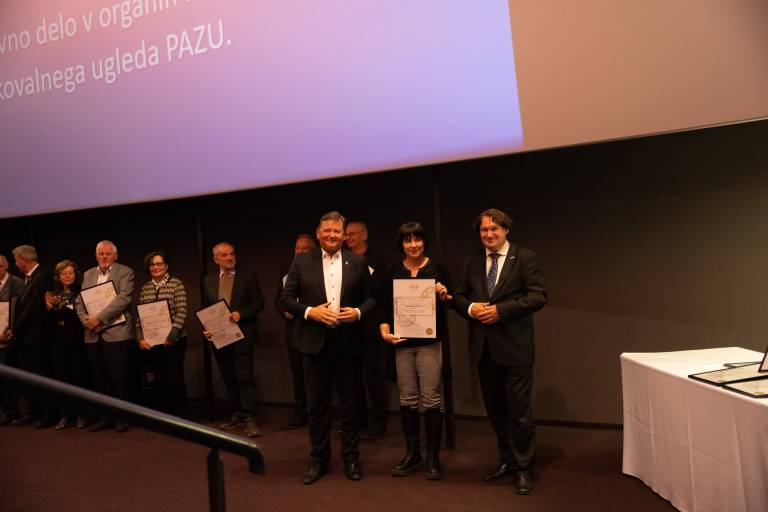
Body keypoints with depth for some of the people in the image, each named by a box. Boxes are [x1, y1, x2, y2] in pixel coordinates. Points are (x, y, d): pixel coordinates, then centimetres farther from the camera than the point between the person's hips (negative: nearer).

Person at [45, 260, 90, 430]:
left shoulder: (80, 292, -2)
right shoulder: (54, 294, 11)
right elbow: (49, 319, 8)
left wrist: (60, 307, -18)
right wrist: (49, 308, -10)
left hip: (76, 339, -4)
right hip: (58, 340, 4)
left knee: (79, 375, -2)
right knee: (61, 376, 5)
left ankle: (82, 414, 7)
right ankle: (65, 414, 12)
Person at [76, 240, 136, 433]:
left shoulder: (125, 273, -1)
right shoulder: (88, 274, 17)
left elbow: (123, 298, -14)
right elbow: (79, 302, 13)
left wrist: (99, 317, -18)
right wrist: (86, 320, -6)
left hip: (117, 333, -5)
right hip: (93, 335, 5)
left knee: (120, 378, -2)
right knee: (100, 378, 10)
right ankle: (106, 416, 20)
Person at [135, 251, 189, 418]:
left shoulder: (176, 283, -4)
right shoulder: (145, 288, 10)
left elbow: (181, 313, -10)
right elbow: (140, 315, 9)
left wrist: (171, 336, -16)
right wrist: (140, 338, -1)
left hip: (173, 340, -4)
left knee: (175, 378, -1)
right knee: (161, 379, 10)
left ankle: (180, 416, 11)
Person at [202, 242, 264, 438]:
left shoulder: (248, 277, 2)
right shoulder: (208, 281, 12)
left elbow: (258, 302, -2)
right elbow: (205, 309, 14)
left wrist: (240, 313, -17)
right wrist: (205, 329, -1)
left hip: (241, 335, -4)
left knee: (245, 377, -10)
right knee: (229, 379, 11)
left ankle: (250, 418, -6)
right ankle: (240, 414, 22)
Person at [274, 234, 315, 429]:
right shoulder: (287, 273, 10)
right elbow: (278, 300, 14)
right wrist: (285, 312, -4)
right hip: (294, 330, 5)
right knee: (298, 374, 12)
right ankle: (300, 414, 21)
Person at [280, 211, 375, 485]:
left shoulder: (358, 262, 3)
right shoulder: (302, 261, 2)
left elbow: (371, 297, 6)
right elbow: (286, 299, 1)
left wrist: (359, 312, -13)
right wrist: (309, 311, -14)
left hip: (348, 342, 0)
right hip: (315, 342, 0)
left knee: (350, 405, 9)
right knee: (316, 405, 9)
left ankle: (351, 459, 24)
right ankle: (319, 460, 23)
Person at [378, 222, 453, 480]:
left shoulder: (437, 269, 2)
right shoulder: (392, 272, 8)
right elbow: (384, 305, 10)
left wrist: (444, 295, -16)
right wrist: (384, 330, -4)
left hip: (430, 342, -2)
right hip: (402, 343, 3)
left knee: (431, 399, -2)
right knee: (407, 400, 7)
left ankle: (433, 457, 11)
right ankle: (412, 454, 20)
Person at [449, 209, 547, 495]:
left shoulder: (525, 258, -4)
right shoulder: (472, 262, 11)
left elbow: (538, 296, -12)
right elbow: (459, 297, 13)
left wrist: (500, 310, -19)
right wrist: (471, 308, -10)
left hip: (514, 347, -5)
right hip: (483, 347, 5)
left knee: (519, 411, 0)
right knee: (495, 410, 15)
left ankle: (523, 468, 16)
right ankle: (507, 461, 31)